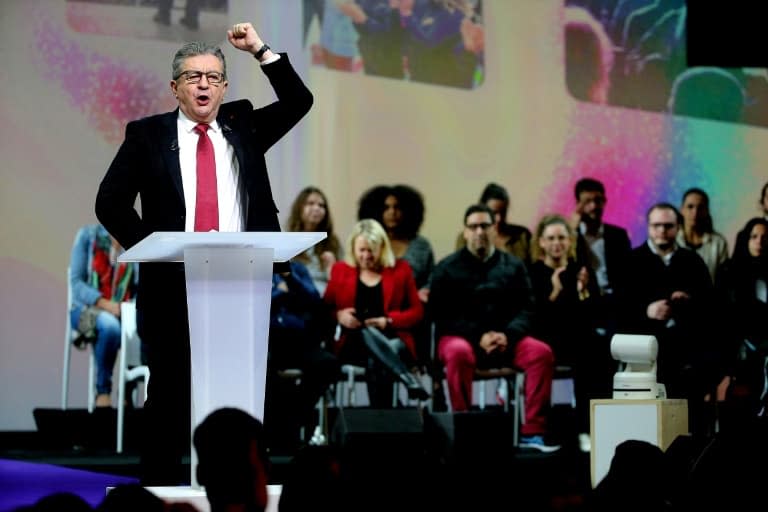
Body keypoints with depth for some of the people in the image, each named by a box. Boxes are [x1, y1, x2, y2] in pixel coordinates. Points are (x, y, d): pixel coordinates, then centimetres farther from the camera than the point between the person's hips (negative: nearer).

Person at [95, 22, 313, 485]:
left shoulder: (242, 126, 14)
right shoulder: (147, 135, 6)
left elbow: (299, 101, 6)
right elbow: (110, 202, 2)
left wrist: (261, 50, 0)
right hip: (172, 285, -2)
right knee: (170, 393, 1)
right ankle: (160, 490, 6)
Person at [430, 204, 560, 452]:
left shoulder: (513, 265, 13)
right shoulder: (447, 268, 5)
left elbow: (526, 309, 7)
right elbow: (441, 314, -3)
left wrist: (507, 335, -14)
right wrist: (479, 337, -16)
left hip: (505, 339, 3)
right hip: (461, 337, -3)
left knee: (542, 352, -25)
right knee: (458, 353, -38)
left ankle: (532, 432, -25)